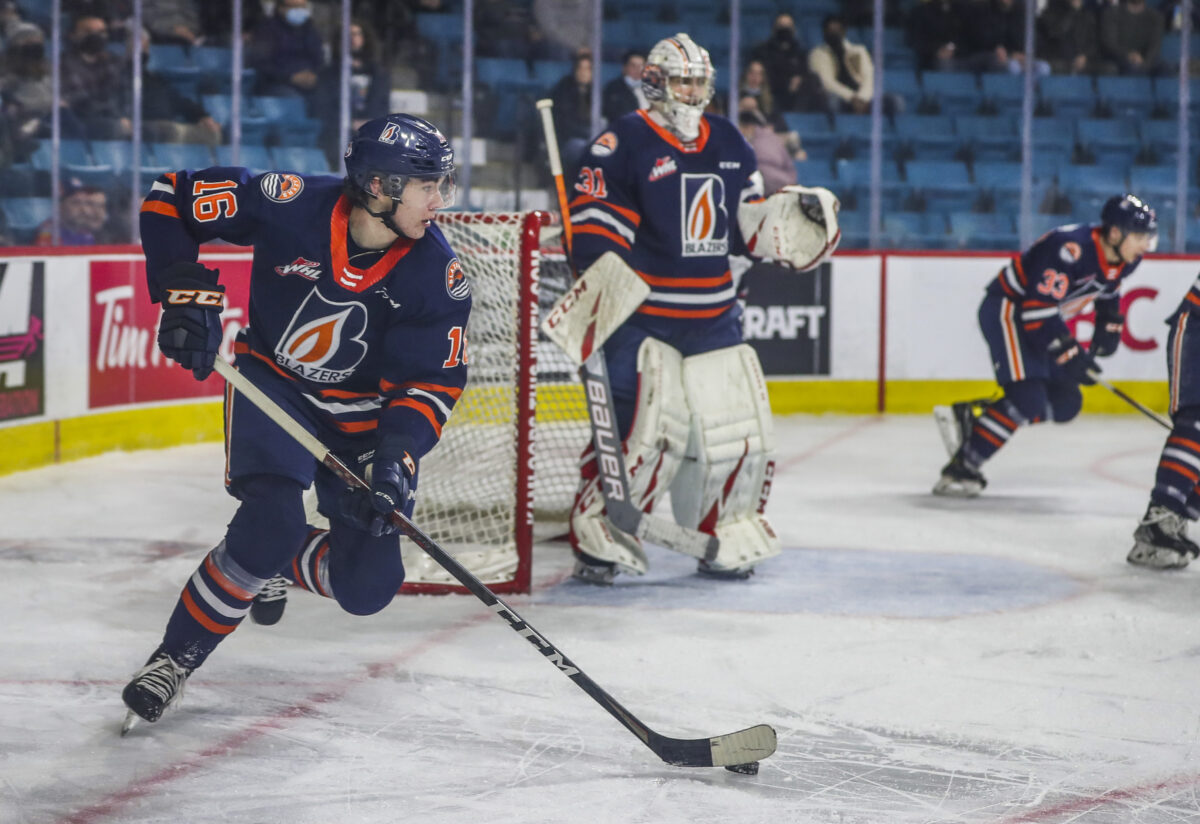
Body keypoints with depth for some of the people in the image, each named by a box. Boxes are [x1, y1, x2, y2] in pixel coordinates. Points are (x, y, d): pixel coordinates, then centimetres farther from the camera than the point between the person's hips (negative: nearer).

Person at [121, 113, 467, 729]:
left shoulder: (437, 273, -19)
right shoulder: (292, 206, -25)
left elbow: (434, 380, -15)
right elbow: (170, 196, -15)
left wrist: (395, 459, -30)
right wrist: (186, 293, -23)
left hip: (364, 415, 3)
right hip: (273, 383, -2)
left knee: (366, 586, -6)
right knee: (271, 521, -27)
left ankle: (277, 561, 27)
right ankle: (177, 655, -10)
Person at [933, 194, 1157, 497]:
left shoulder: (1123, 259, -3)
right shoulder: (1070, 249, -31)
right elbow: (1038, 308, -32)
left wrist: (1109, 325, 10)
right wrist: (1069, 355, -29)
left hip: (1044, 321, 10)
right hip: (1007, 310, -10)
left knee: (1065, 404, 5)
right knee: (1027, 400, -22)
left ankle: (970, 416, 11)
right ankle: (959, 470, -16)